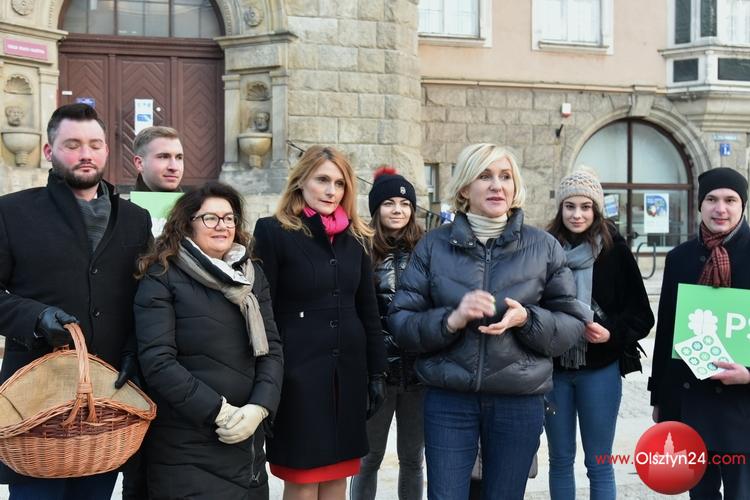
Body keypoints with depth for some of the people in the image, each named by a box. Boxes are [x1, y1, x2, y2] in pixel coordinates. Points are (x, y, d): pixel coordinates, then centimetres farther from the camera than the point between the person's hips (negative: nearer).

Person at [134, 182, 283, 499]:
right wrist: (218, 411, -17)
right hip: (181, 442, -5)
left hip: (239, 438, 5)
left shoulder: (253, 275, 9)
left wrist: (259, 407, -11)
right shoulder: (162, 277, -6)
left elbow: (271, 349, 5)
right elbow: (157, 362, -15)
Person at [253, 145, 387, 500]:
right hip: (298, 371, -5)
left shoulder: (355, 237, 10)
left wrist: (377, 372, 10)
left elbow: (368, 309, 13)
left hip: (348, 371, 5)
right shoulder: (273, 232, -6)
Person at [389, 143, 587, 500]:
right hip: (448, 399, -1)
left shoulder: (543, 247, 4)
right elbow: (400, 322, -1)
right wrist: (451, 320, -19)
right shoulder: (434, 245, 2)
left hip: (520, 402, 1)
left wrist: (527, 319, -15)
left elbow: (572, 324, 4)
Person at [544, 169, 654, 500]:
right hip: (552, 369, 2)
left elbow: (641, 316, -2)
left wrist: (612, 334, -18)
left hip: (599, 370, -2)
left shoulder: (615, 251, -4)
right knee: (560, 459, 13)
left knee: (599, 463, 8)